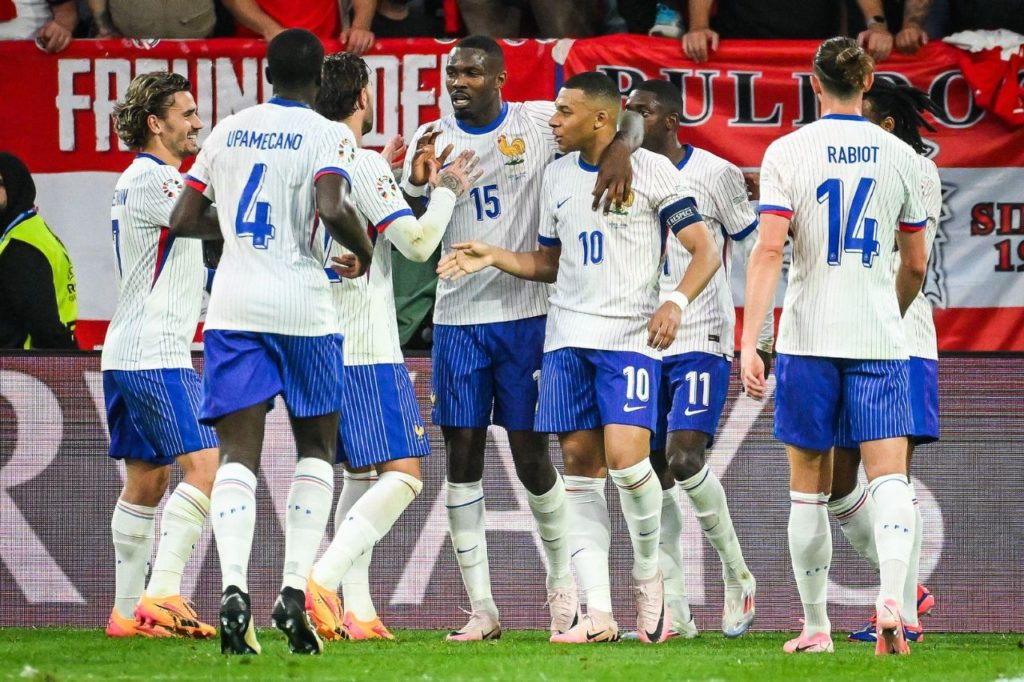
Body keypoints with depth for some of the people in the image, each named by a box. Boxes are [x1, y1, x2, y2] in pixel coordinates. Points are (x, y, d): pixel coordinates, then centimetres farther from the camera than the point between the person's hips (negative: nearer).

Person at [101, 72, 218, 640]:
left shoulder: (137, 179, 20)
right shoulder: (152, 179, -12)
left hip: (126, 355, 11)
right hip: (156, 354, -11)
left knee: (145, 481, 11)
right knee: (205, 465, -15)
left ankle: (128, 611, 11)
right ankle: (162, 593, -21)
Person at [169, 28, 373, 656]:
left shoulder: (228, 131, 11)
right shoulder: (328, 135, -2)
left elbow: (184, 220, 12)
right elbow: (332, 208, -19)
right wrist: (364, 249, 0)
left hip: (234, 304, 3)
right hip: (302, 307, -3)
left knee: (239, 454, -1)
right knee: (317, 447, 12)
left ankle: (234, 587, -21)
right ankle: (295, 590, -2)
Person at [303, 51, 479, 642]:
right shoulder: (365, 165, -11)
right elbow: (417, 241, -13)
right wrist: (447, 191, 3)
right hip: (366, 348, -8)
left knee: (361, 475, 14)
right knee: (403, 476, -9)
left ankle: (356, 611, 6)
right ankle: (322, 580, -25)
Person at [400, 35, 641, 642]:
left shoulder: (538, 124, -2)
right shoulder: (433, 141, 5)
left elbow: (625, 117, 0)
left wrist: (620, 149, -23)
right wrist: (419, 182, -19)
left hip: (525, 313, -2)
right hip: (458, 317, 2)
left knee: (531, 454, -1)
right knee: (463, 456, 0)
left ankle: (564, 583, 21)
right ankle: (482, 609, 5)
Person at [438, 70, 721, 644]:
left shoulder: (651, 171, -4)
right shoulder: (558, 176, 14)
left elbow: (706, 252, -5)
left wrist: (677, 303, -21)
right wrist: (493, 257, 9)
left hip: (631, 335, -6)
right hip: (569, 335, 6)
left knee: (626, 457, -20)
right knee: (580, 465, 0)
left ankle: (649, 575, 6)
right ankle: (598, 613, 0)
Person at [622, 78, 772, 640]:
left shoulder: (715, 176, -5)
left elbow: (756, 256, 1)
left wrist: (761, 340, -2)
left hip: (702, 341, -5)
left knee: (684, 457, -19)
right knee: (654, 475, 0)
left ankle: (737, 574, 1)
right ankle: (674, 613, 3)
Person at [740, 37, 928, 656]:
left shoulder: (787, 152, -3)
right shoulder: (900, 157, 5)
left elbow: (769, 250, -11)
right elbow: (915, 265, 11)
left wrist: (749, 343, -12)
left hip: (808, 339, -1)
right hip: (879, 341, 1)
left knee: (809, 488, 9)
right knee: (890, 474, -4)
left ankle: (817, 627, 13)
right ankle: (891, 596, -27)